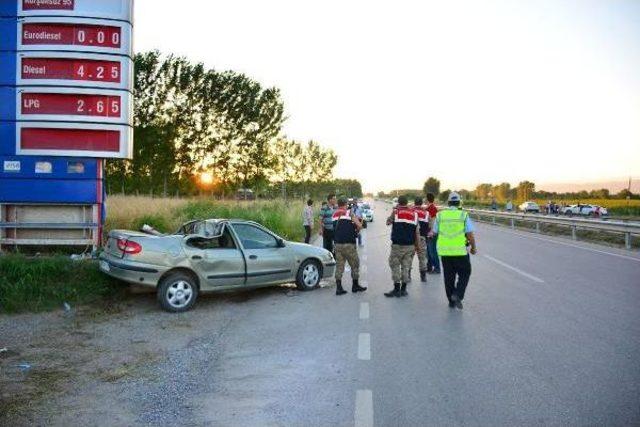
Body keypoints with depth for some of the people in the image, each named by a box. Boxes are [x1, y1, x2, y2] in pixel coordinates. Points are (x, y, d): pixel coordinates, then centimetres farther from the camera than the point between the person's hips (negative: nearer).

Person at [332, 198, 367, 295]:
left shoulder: (335, 214, 13)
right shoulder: (349, 213, -1)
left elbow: (335, 227, 14)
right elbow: (359, 225, -8)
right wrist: (356, 230, 14)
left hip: (337, 243, 5)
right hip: (348, 243, -4)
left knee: (339, 265, 7)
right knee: (355, 264, 10)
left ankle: (338, 288, 2)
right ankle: (355, 286, 18)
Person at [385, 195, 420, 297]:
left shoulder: (395, 212, -2)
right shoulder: (414, 213, 5)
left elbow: (388, 222, 16)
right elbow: (417, 232, 6)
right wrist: (417, 245, 15)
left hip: (397, 245, -3)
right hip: (410, 245, 3)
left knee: (395, 266, 5)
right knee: (406, 266, 8)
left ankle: (397, 289, 5)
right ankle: (403, 289, 11)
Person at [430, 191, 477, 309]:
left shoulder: (440, 215, 0)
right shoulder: (464, 215, -6)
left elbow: (434, 232, 7)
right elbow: (470, 235, -6)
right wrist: (473, 248, 9)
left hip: (444, 251, 3)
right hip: (460, 251, -3)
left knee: (449, 276, 14)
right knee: (464, 274, 14)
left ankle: (451, 301, 19)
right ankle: (457, 295, -3)